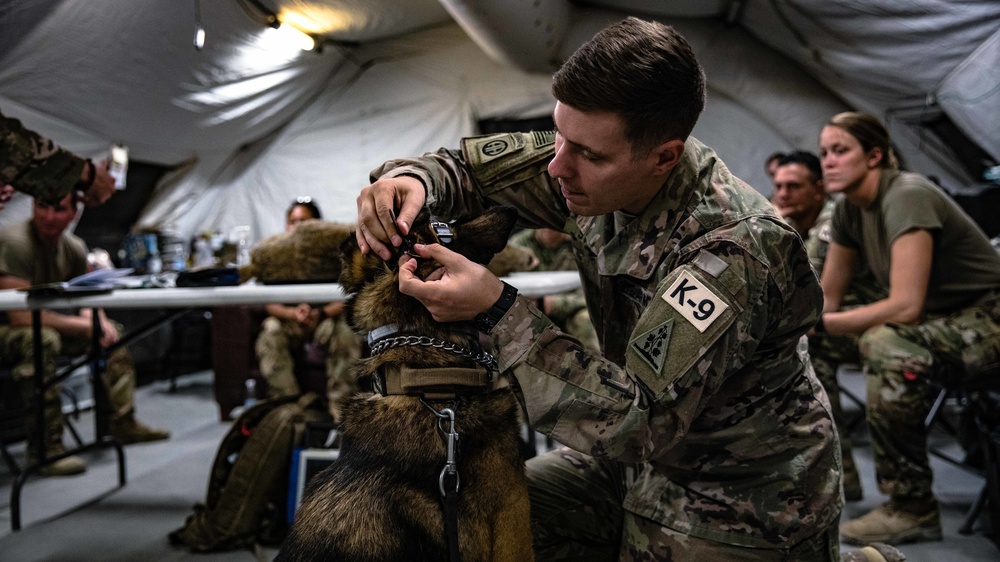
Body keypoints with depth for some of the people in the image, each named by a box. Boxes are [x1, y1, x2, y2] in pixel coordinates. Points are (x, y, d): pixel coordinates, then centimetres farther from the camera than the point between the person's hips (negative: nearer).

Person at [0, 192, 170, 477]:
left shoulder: (74, 247, -1)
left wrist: (101, 321, -15)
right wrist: (86, 325, -28)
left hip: (44, 323, 9)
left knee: (113, 331, 6)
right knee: (43, 340, -38)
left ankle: (123, 424, 9)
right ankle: (45, 448, -32)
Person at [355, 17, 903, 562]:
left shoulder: (732, 251, -32)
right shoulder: (600, 165, -11)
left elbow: (641, 420, -33)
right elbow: (469, 164, 2)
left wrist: (498, 310, -35)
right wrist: (410, 180, -22)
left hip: (744, 495, -6)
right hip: (638, 458, 7)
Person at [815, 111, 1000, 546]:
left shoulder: (906, 197, -21)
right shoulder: (850, 210, 3)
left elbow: (906, 306, -29)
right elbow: (826, 298, 6)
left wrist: (817, 325, -28)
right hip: (939, 327, 8)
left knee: (886, 344, -35)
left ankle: (912, 509, -22)